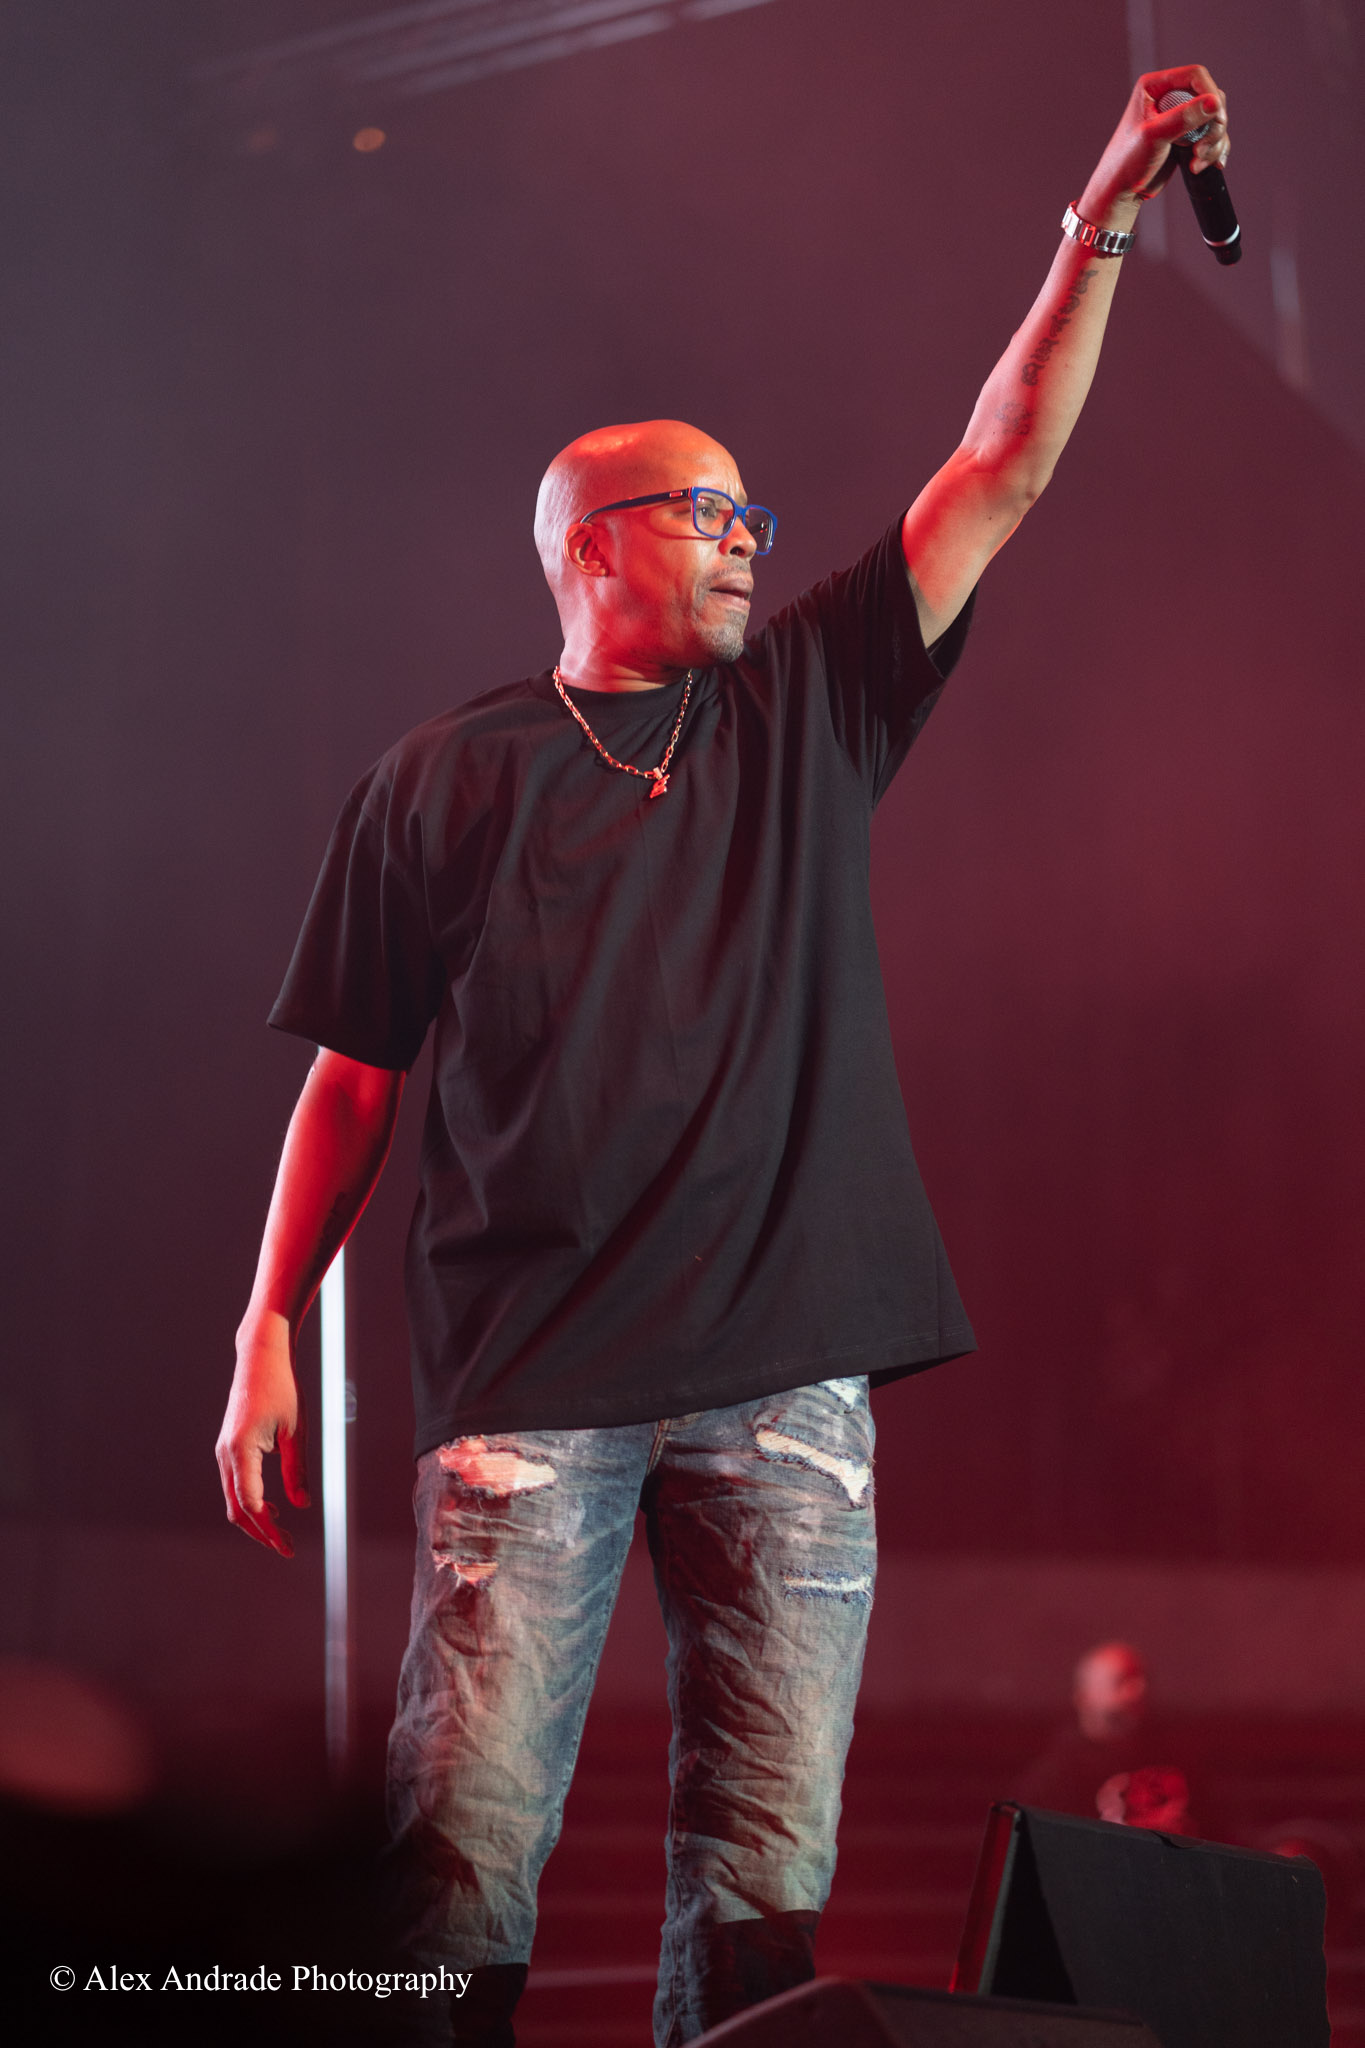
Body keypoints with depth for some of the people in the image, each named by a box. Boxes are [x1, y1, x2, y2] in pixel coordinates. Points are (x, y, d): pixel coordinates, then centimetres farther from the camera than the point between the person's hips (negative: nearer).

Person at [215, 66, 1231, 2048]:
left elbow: (999, 477, 16)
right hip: (529, 1382, -2)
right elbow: (355, 1076, 9)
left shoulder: (805, 714, 18)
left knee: (768, 1877, -2)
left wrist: (1102, 225, 10)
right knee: (465, 1850, -9)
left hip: (786, 1379, 3)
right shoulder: (444, 781, 9)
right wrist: (269, 1331, 1)